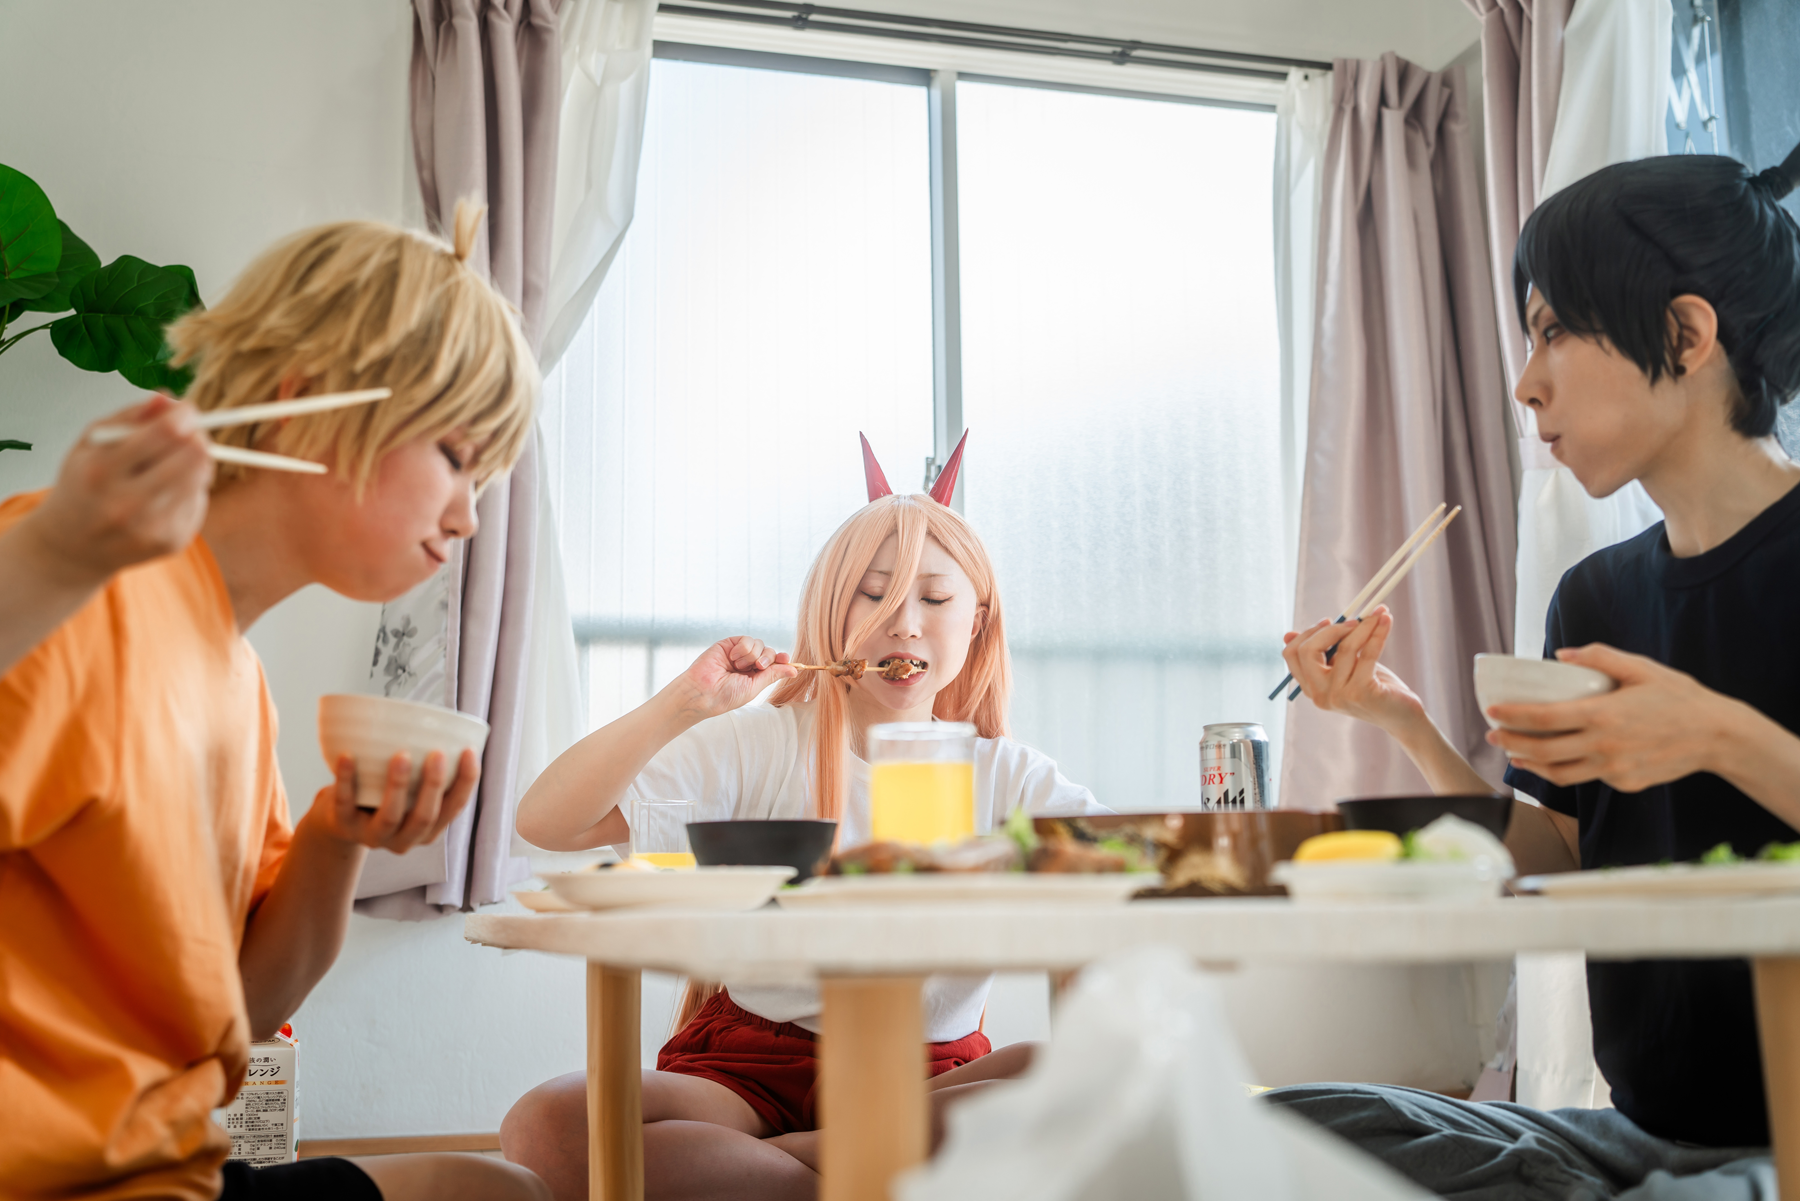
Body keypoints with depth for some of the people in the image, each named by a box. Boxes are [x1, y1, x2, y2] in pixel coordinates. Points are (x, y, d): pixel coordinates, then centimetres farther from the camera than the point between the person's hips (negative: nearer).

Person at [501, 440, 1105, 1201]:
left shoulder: (1007, 776, 6)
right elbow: (544, 823, -8)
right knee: (545, 1129, -29)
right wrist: (684, 704, -19)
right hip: (750, 1061, 0)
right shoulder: (761, 746, 0)